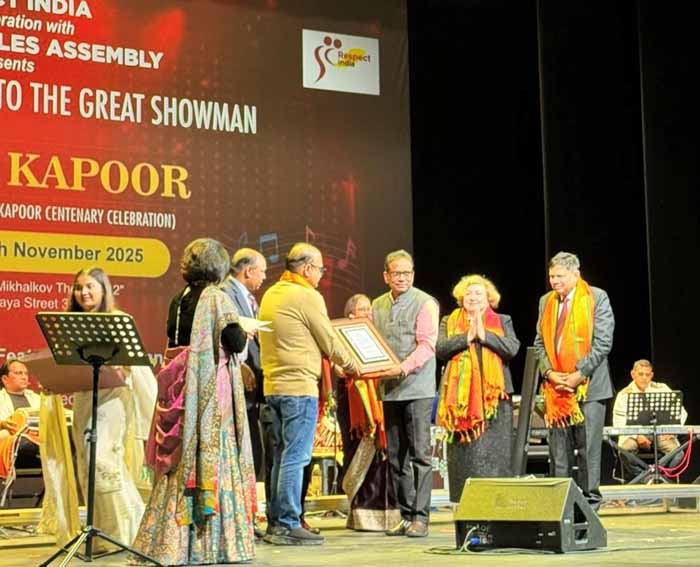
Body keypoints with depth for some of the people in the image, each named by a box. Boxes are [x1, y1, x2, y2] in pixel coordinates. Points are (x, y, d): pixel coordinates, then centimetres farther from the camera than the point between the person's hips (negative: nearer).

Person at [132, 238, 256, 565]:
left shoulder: (179, 300, 10)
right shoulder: (217, 299, -8)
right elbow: (235, 343, -14)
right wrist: (244, 332, 5)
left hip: (179, 387, 6)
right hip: (211, 388, -6)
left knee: (181, 459, 9)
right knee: (212, 455, -2)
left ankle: (170, 539, 11)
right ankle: (212, 539, 0)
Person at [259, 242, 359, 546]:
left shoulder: (270, 294, 14)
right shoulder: (308, 296, -11)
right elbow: (330, 342, -5)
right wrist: (350, 365, 12)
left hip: (274, 385, 9)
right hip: (300, 387, -9)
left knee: (282, 456, 14)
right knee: (296, 457, -6)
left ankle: (276, 522, 17)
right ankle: (287, 525, -5)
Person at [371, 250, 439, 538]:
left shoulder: (425, 303, -4)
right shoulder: (377, 306, 13)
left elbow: (426, 345, -12)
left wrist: (403, 367, -25)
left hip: (417, 387, -6)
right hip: (389, 388, 6)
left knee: (420, 453, -6)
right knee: (396, 455, 8)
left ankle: (420, 516, -3)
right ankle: (406, 515, 16)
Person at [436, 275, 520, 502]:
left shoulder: (503, 322, 14)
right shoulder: (449, 322, 16)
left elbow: (512, 348, -2)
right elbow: (440, 349, 0)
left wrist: (484, 335, -10)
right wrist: (466, 337, -11)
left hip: (494, 395, -1)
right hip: (460, 395, 1)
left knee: (493, 450, -6)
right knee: (463, 452, -2)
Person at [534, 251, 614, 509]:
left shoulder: (597, 298, -2)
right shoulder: (546, 301, 14)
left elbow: (603, 343, -8)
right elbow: (540, 343, 13)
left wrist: (578, 374, -14)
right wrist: (549, 373, -3)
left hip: (588, 384, -4)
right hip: (555, 388, 4)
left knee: (588, 447, -4)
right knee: (558, 448, 3)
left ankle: (589, 500, 1)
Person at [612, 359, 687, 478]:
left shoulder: (661, 389, 7)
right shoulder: (624, 394, 3)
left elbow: (681, 412, 8)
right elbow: (619, 423, -4)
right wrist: (637, 436, -20)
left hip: (660, 433, 1)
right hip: (634, 433, -1)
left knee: (676, 452, -27)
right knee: (625, 449, -33)